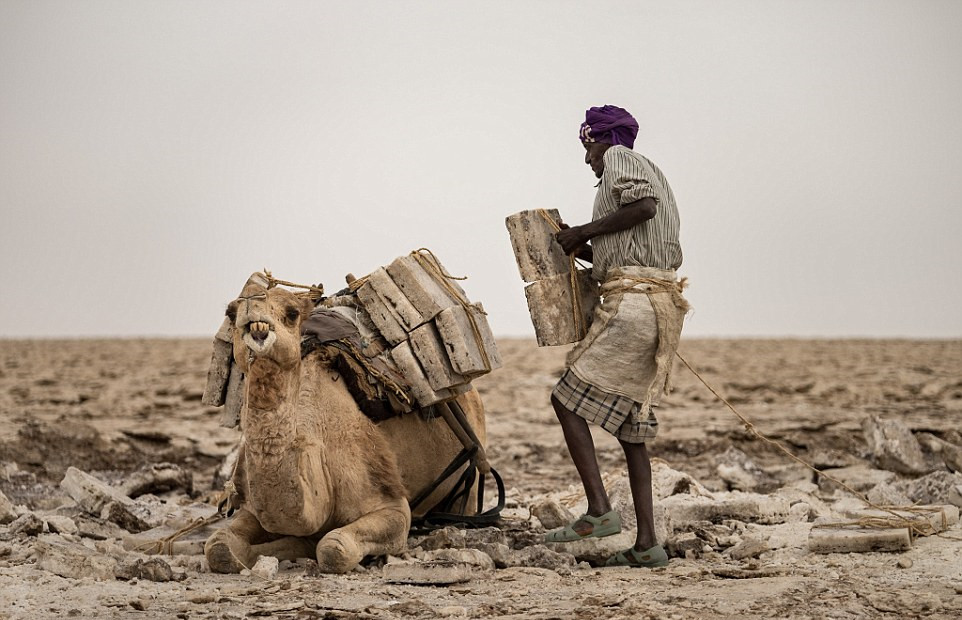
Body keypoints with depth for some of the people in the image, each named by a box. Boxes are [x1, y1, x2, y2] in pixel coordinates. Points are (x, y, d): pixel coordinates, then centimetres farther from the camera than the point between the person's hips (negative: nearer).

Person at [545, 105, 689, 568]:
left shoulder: (620, 158, 2)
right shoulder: (654, 176, 28)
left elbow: (642, 204, -20)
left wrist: (585, 232, -10)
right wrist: (580, 248, 19)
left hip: (631, 302, -9)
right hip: (661, 305, 9)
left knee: (568, 398, -3)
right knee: (630, 427, 9)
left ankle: (599, 511, -11)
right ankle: (647, 543, 6)